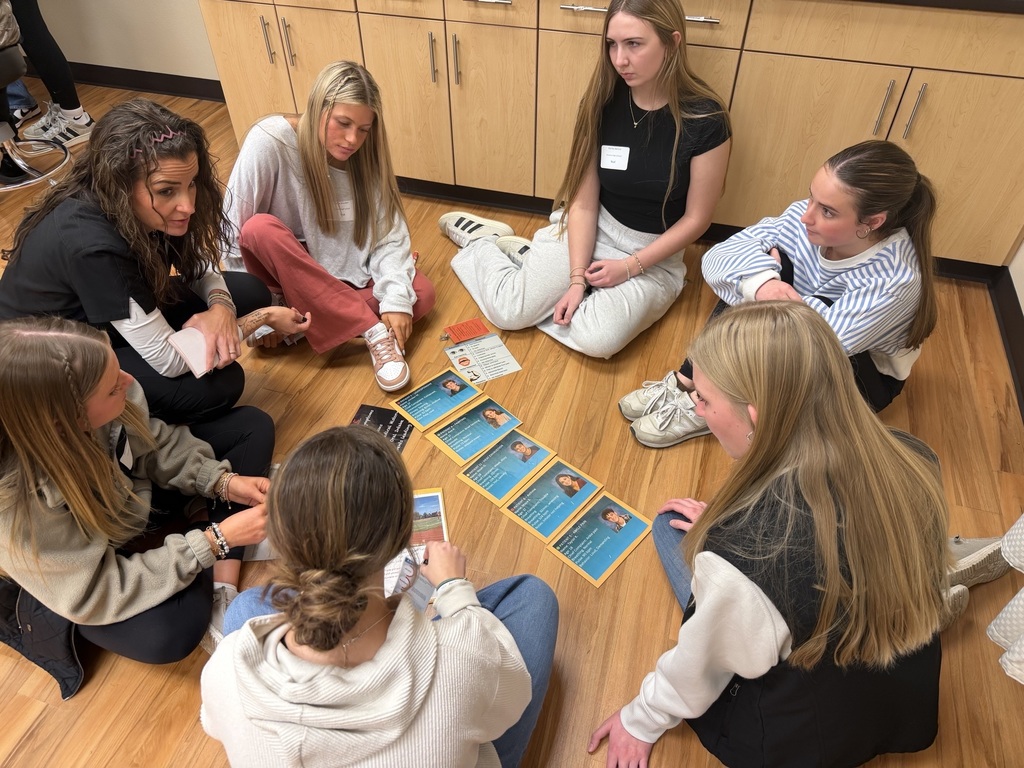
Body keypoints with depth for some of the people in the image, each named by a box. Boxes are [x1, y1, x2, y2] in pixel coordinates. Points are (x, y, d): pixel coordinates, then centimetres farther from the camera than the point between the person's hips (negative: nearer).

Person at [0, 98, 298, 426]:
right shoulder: (92, 246, -38)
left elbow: (200, 266, -2)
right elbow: (170, 361, -32)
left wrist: (221, 305, -25)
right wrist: (264, 320, -24)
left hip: (98, 320, 7)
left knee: (249, 291, -5)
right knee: (217, 386, -26)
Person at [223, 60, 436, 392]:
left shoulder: (364, 153, -12)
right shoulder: (269, 141, -24)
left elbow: (389, 232, -16)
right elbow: (234, 229, -21)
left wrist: (396, 299, -31)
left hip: (341, 267, 3)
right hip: (283, 267, -3)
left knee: (422, 295, -18)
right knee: (261, 228, -37)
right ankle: (374, 331, -35)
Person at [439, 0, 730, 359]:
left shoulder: (705, 119, -19)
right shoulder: (603, 101, -12)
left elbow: (696, 218, -11)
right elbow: (583, 200, -10)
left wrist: (631, 266, -15)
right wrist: (577, 277, -18)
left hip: (653, 252, -1)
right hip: (590, 228, 1)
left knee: (598, 340, -27)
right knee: (508, 312, -14)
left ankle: (522, 253, -1)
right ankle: (481, 240, 20)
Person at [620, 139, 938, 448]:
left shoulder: (895, 279, -34)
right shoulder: (807, 218, -21)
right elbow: (716, 258, -25)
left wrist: (783, 301, -29)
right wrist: (760, 279, -45)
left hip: (862, 379, -4)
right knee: (769, 265, -26)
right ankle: (686, 383, -21)